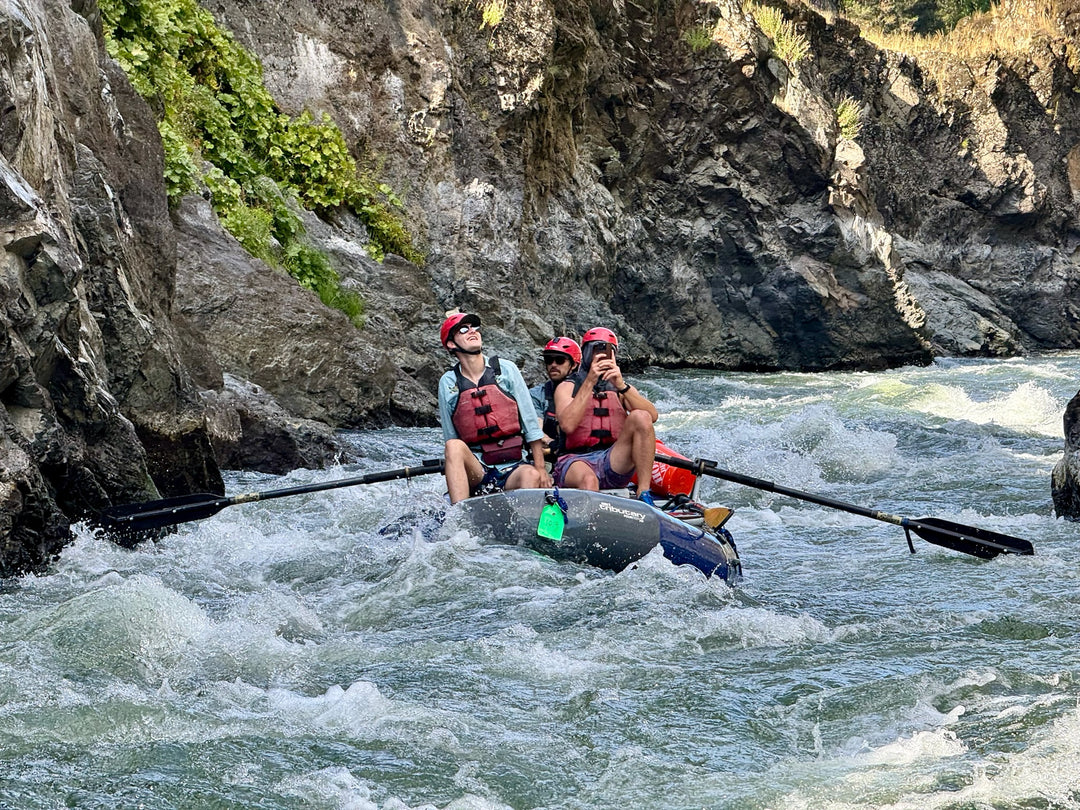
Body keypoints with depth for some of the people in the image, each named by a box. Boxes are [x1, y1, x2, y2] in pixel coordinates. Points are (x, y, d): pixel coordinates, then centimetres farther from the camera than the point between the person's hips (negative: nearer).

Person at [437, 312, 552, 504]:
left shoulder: (506, 369, 5)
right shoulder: (448, 383, 5)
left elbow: (530, 422, 5)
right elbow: (450, 439, 8)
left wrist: (540, 469, -1)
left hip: (512, 467, 0)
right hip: (475, 472, 0)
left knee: (531, 475, -32)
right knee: (455, 446, -31)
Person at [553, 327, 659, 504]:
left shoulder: (622, 389, 20)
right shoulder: (568, 387, 12)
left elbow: (653, 416, -1)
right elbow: (567, 425, -10)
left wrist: (621, 386, -13)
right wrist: (589, 382, -10)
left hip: (613, 465, 3)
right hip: (576, 461, -3)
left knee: (640, 417, -21)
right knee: (588, 479, -39)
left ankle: (644, 495, -27)